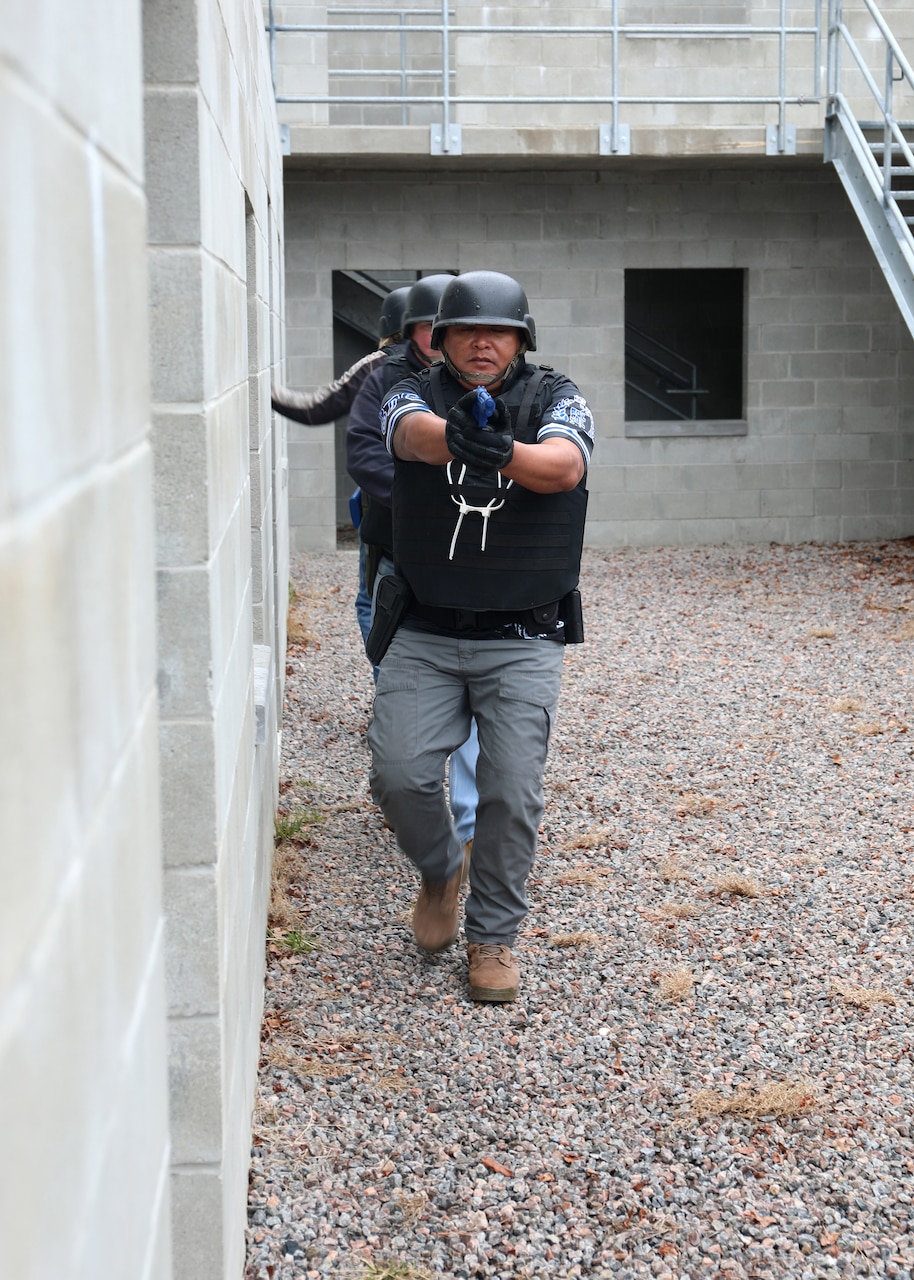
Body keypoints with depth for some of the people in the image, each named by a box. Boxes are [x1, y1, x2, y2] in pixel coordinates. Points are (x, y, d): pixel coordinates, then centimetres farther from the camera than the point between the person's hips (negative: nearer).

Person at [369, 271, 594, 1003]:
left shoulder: (556, 399, 0)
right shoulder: (416, 395, 3)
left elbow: (565, 466, -22)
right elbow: (413, 434, -23)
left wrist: (505, 454, -44)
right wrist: (454, 436, -47)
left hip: (523, 642, -1)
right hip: (425, 636, 1)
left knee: (512, 791, -6)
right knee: (398, 772, -10)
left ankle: (494, 937, 14)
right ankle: (440, 871, 22)